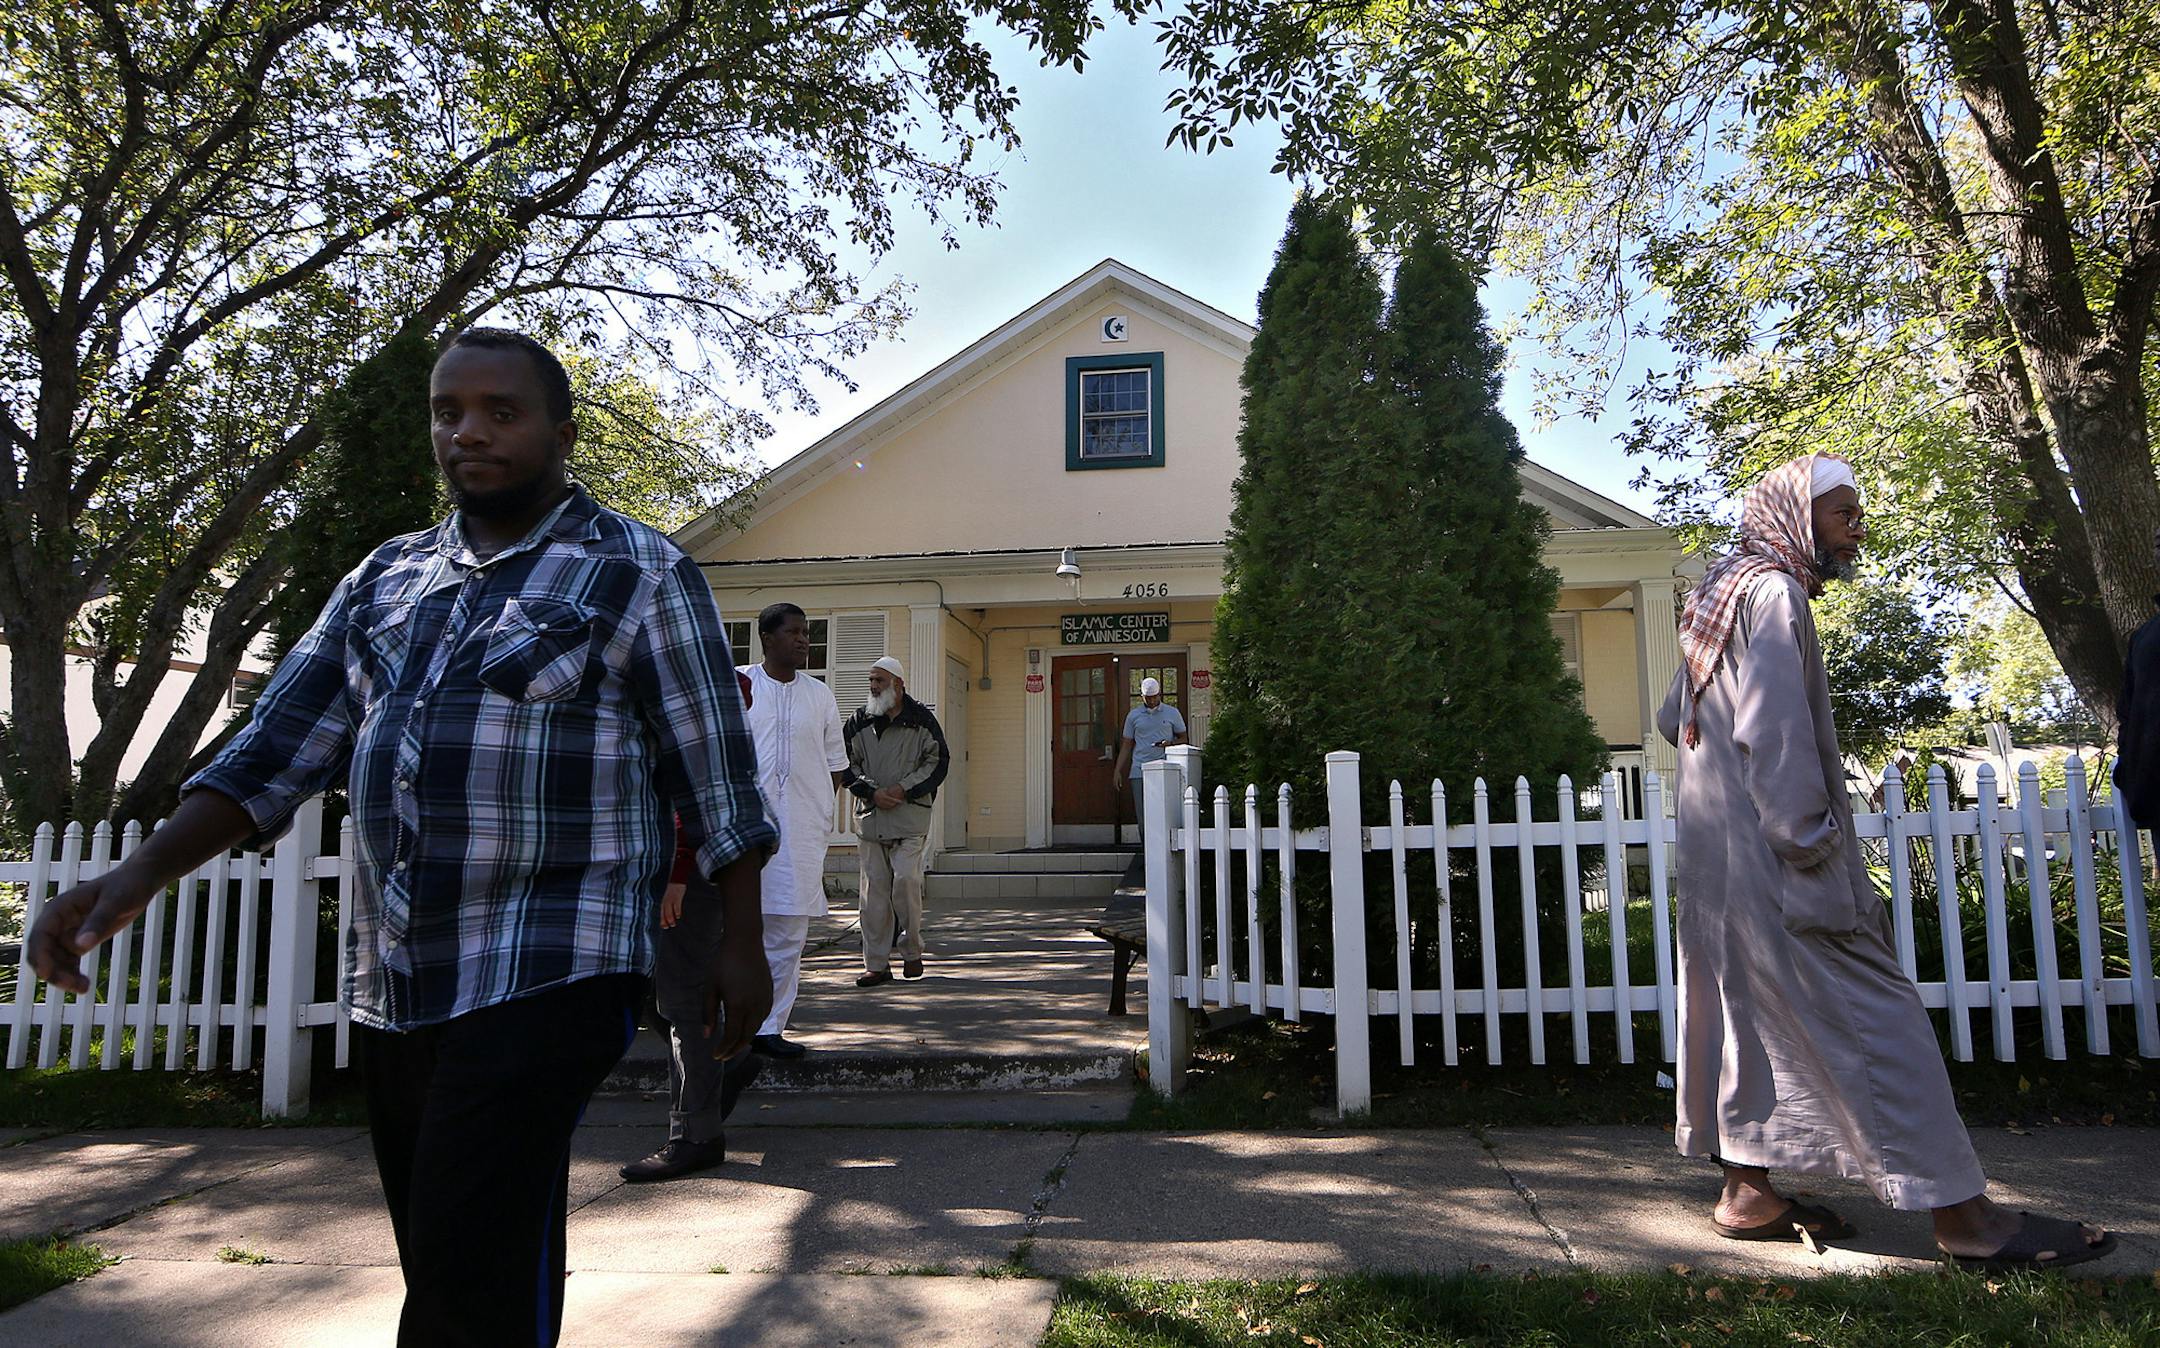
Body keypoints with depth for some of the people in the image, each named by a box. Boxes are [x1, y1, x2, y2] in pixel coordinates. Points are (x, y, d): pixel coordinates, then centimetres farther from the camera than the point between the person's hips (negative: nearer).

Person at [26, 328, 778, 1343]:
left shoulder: (641, 577, -3)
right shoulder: (385, 581, 14)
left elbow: (716, 778, -4)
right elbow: (281, 746, 10)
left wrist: (742, 942, -4)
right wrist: (141, 874, -2)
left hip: (548, 976, -6)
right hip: (391, 983, 7)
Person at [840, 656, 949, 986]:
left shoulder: (921, 720, 3)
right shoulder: (858, 723, 9)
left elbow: (939, 761, 2)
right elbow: (845, 764, 9)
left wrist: (904, 789, -8)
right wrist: (872, 792, -6)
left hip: (910, 815, -3)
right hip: (870, 817, 3)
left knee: (906, 879, -12)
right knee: (874, 888, 2)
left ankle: (912, 950, 9)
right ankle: (877, 964, 8)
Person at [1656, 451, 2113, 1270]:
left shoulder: (1724, 594, 18)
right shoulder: (1772, 593, -12)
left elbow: (1673, 718, 25)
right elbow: (1775, 729, -21)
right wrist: (1809, 841, -19)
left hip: (1716, 859, 10)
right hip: (1770, 860, -10)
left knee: (1744, 1014, 11)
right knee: (1874, 1019, -5)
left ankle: (1747, 1194, 18)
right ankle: (1961, 1216, 1)